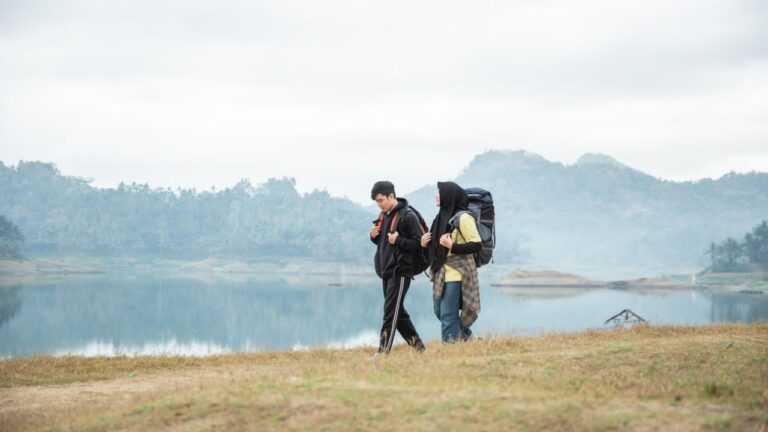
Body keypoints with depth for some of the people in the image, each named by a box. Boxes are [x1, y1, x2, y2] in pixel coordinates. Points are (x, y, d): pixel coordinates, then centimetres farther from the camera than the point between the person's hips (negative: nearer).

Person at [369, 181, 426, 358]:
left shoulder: (408, 216, -11)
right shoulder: (384, 216, 14)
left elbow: (419, 244, -14)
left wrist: (399, 240, -25)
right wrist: (374, 236, 2)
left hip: (400, 271, -9)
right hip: (386, 271, 9)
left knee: (391, 311, -9)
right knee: (398, 311, 12)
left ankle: (383, 350, -9)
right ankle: (417, 345, 22)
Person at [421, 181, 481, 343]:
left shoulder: (463, 217, -11)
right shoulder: (443, 216, 13)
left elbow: (477, 245, -15)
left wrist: (452, 246, -23)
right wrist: (425, 244, 2)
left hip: (456, 273, -8)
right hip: (441, 273, 9)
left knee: (447, 315, -8)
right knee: (439, 311, 14)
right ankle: (466, 337, 29)